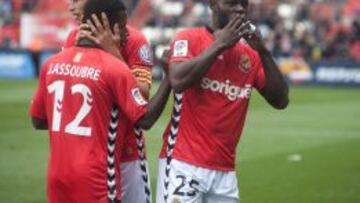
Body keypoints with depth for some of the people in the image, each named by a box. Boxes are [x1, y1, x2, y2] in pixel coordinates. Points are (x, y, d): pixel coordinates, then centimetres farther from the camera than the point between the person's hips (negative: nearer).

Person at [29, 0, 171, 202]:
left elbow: (38, 121, 12)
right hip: (95, 177, -6)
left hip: (57, 175, 6)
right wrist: (170, 78, -2)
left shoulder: (51, 64, 6)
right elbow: (146, 119, -10)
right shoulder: (115, 68, -11)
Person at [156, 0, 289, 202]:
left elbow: (281, 100, 5)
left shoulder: (251, 54, 12)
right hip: (184, 164, -5)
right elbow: (178, 81, -19)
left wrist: (263, 52, -5)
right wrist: (220, 44, -13)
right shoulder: (189, 38, -1)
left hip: (225, 170, 5)